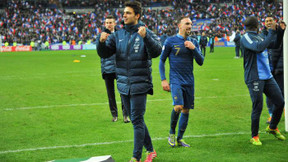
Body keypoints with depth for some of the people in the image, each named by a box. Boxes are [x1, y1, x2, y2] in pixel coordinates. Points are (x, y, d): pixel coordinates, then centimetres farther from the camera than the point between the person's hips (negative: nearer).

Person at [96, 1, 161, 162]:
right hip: (124, 84, 6)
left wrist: (146, 37, -35)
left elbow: (156, 52, -19)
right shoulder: (118, 35, 10)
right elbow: (104, 53, 6)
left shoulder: (147, 33, -5)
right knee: (136, 120, 13)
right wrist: (102, 42, -15)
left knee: (137, 120, -8)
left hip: (139, 84, -6)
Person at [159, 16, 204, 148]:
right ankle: (171, 132, 1)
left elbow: (200, 62, 6)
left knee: (186, 110, 6)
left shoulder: (193, 42, 9)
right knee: (178, 106, -22)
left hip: (189, 81, 5)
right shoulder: (171, 41, -3)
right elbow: (162, 60, 4)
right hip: (175, 80, -5)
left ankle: (180, 138, 18)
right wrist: (163, 80, -3)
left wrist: (193, 48, -10)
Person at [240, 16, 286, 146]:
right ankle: (254, 136, 9)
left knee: (280, 102, 8)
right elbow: (259, 47, -26)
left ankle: (272, 128, 30)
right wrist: (271, 32, -21)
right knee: (257, 107, -5)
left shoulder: (259, 37, 15)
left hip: (267, 76, 8)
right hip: (255, 79, -8)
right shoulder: (246, 38, -9)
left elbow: (275, 44, 25)